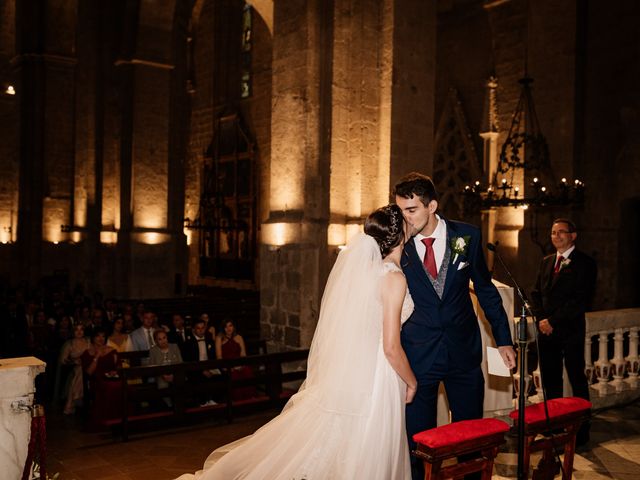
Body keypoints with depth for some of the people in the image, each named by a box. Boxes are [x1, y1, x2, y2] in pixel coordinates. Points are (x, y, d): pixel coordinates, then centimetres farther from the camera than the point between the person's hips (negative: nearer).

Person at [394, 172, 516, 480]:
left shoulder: (467, 236, -4)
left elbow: (485, 289, 7)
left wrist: (503, 339, 7)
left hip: (464, 350, 2)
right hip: (418, 353, -1)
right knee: (418, 438, 6)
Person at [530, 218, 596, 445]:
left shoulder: (585, 263, -5)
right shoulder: (546, 262, 15)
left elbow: (583, 300, -13)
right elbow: (536, 293, 14)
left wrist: (553, 321, -15)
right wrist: (541, 319, -2)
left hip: (571, 331, -5)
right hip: (547, 332, 6)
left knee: (577, 380, 3)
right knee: (550, 381, 10)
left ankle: (581, 431, 13)